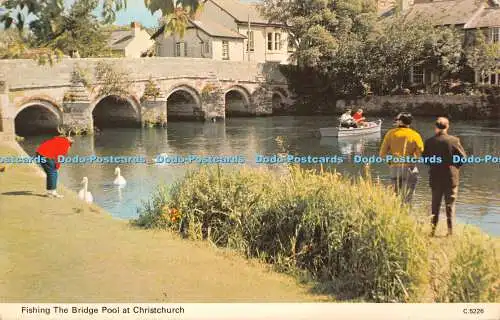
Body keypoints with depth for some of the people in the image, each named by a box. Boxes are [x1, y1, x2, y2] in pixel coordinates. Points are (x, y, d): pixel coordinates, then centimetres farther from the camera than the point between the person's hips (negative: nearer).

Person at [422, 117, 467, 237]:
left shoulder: (429, 141, -7)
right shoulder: (454, 140, -10)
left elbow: (424, 158, 0)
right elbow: (463, 157, -6)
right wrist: (455, 166, 11)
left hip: (435, 177, 2)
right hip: (451, 177, -1)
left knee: (435, 204, 13)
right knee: (450, 204, 7)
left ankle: (433, 230, 15)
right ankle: (450, 231, 5)